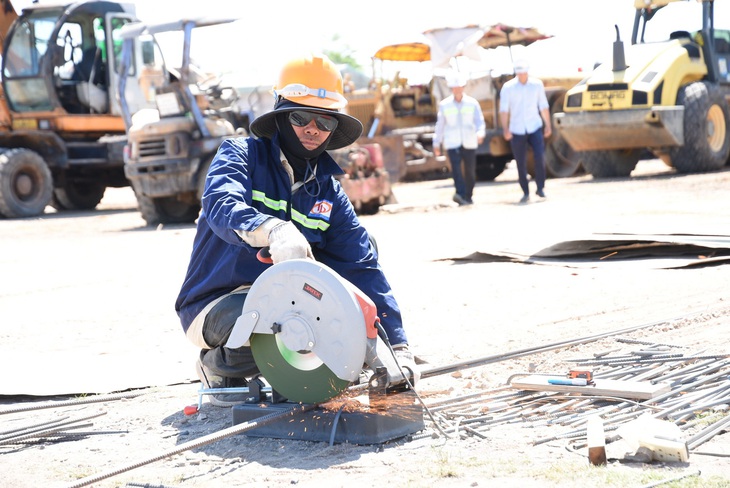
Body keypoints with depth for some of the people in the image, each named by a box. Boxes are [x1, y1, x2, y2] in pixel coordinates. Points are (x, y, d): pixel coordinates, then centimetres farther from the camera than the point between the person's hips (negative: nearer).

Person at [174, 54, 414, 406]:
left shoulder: (327, 190, 5)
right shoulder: (242, 155, -8)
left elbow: (362, 267, -1)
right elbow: (221, 205, -31)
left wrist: (396, 346, -11)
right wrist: (272, 230, -54)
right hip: (215, 307, -6)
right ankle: (217, 366, -2)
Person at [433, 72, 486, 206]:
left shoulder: (472, 103, 3)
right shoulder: (444, 105, 4)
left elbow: (479, 121, -1)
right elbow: (440, 125, 9)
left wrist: (480, 133, -21)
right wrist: (436, 143, 9)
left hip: (469, 143, 1)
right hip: (452, 143, -1)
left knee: (470, 171, 5)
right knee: (456, 168, -19)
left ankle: (468, 197, 18)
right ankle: (461, 194, -30)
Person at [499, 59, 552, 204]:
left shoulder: (537, 84, 1)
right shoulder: (508, 87, -4)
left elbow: (543, 106, 8)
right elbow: (503, 110, -6)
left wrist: (548, 125, 7)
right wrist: (505, 129, -16)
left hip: (535, 127, 0)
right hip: (517, 130, 0)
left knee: (540, 157, -14)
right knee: (521, 163, 2)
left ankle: (540, 188, 1)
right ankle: (525, 193, 12)